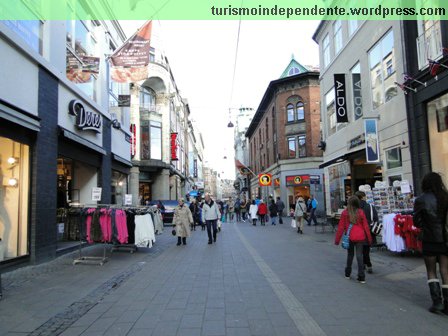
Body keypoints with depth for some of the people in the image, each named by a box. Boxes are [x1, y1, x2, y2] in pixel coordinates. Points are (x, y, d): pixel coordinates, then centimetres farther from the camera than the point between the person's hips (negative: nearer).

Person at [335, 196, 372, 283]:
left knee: (350, 255, 16)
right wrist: (369, 238, 12)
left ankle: (347, 274, 25)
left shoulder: (345, 213, -4)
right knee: (359, 256, 2)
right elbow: (365, 226, 2)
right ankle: (361, 277, 1)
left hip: (350, 237, 0)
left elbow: (341, 227, -3)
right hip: (360, 237, 0)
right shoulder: (361, 212, -3)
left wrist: (337, 239, 3)